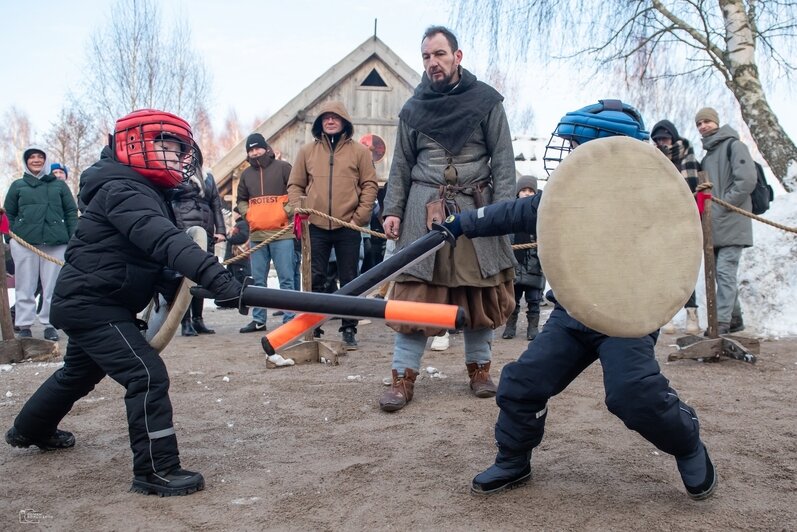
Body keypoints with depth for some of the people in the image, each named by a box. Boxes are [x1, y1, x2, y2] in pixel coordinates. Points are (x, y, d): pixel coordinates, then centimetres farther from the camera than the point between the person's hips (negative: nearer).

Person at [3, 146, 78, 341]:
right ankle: (24, 325, 10)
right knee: (25, 287, 3)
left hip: (55, 243, 0)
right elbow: (9, 213, 14)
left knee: (52, 286, 2)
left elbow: (71, 212, 10)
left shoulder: (59, 185, 13)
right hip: (25, 243, 0)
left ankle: (49, 324, 11)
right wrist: (13, 237, 3)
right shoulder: (18, 185, 13)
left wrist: (74, 239, 1)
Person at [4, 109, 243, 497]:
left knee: (80, 372, 30)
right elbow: (163, 240, -40)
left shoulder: (146, 192, 10)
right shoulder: (123, 191, -23)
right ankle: (156, 471, -11)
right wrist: (213, 275, -51)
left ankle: (29, 430, 54)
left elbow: (153, 254, 10)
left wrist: (174, 288, -6)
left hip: (91, 303, 11)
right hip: (91, 305, -11)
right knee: (148, 375, -18)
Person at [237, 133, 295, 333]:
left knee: (286, 278, -4)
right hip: (256, 235, 5)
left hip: (281, 233, -5)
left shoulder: (282, 167, 1)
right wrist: (247, 214, 8)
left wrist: (288, 211, -11)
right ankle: (258, 320, 16)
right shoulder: (246, 174, 16)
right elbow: (241, 199, 27)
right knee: (258, 280, 9)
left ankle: (289, 319, 0)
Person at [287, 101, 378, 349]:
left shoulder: (359, 151, 4)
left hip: (348, 227, -1)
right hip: (316, 226, 1)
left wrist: (360, 216, -6)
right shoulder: (307, 151, 9)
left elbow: (369, 185, 3)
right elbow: (295, 185, 12)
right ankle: (313, 328, 12)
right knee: (314, 280, 3)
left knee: (349, 280, 5)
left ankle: (349, 330, 14)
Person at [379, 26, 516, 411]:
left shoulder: (486, 100, 4)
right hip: (424, 209, 1)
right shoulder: (413, 108, 10)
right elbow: (401, 166, 12)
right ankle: (403, 377, 2)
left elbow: (503, 160, 1)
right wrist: (392, 210, 2)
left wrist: (502, 208, -10)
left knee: (479, 291, 6)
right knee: (415, 293, -4)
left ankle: (479, 368, 22)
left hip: (475, 207, 0)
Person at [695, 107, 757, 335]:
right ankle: (734, 318, 20)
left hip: (732, 223, -8)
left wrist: (722, 205, -14)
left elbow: (747, 180, -14)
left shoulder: (734, 145, -3)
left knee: (725, 271, -12)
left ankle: (721, 321, -13)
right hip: (714, 225, 8)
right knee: (722, 273, 10)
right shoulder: (707, 155, 21)